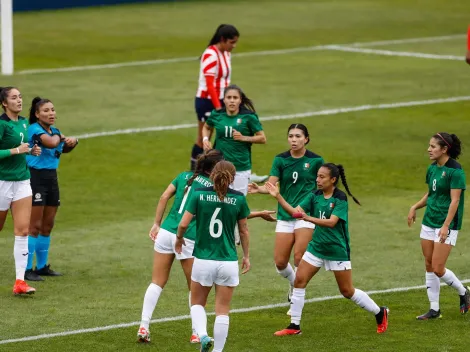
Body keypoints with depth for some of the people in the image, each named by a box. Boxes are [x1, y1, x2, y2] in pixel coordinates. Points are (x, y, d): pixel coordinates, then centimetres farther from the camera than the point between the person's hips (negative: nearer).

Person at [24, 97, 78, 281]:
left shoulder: (53, 130, 11)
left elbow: (64, 148, 21)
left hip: (51, 178, 8)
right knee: (35, 226, -9)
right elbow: (51, 143, -30)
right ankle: (27, 269, -6)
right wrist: (59, 136, -8)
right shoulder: (34, 129, -14)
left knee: (47, 225, 12)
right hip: (36, 178, -8)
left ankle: (42, 266, 21)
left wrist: (72, 141, -1)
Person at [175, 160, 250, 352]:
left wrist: (179, 239, 13)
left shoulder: (199, 194, -6)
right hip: (228, 262, 0)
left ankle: (203, 335, -6)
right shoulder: (238, 198, -3)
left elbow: (184, 223, -8)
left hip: (203, 260, 0)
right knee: (222, 311, 9)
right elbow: (244, 230, 6)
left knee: (197, 303, 19)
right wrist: (246, 256, 19)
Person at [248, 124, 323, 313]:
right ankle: (293, 283, 36)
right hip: (285, 215, 3)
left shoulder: (315, 160, -4)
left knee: (299, 257, -16)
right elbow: (271, 184, -12)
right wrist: (259, 189, -32)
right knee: (280, 262, 1)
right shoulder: (280, 160, -1)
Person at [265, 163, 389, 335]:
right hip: (316, 247, 6)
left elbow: (331, 222, -28)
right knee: (299, 281, -5)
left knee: (347, 291, 2)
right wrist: (278, 197, -17)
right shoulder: (314, 196, 0)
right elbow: (295, 211, -6)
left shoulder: (340, 199, -16)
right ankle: (294, 326, 3)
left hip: (337, 249, -6)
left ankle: (380, 313, 23)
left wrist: (308, 218, -41)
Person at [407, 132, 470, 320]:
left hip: (446, 225, -8)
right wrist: (415, 207, 7)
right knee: (429, 266, 7)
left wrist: (446, 226, -25)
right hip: (429, 223, 8)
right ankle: (434, 309, 15)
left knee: (438, 268, -8)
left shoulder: (455, 171, -15)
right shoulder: (432, 169, 8)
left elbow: (455, 201, -19)